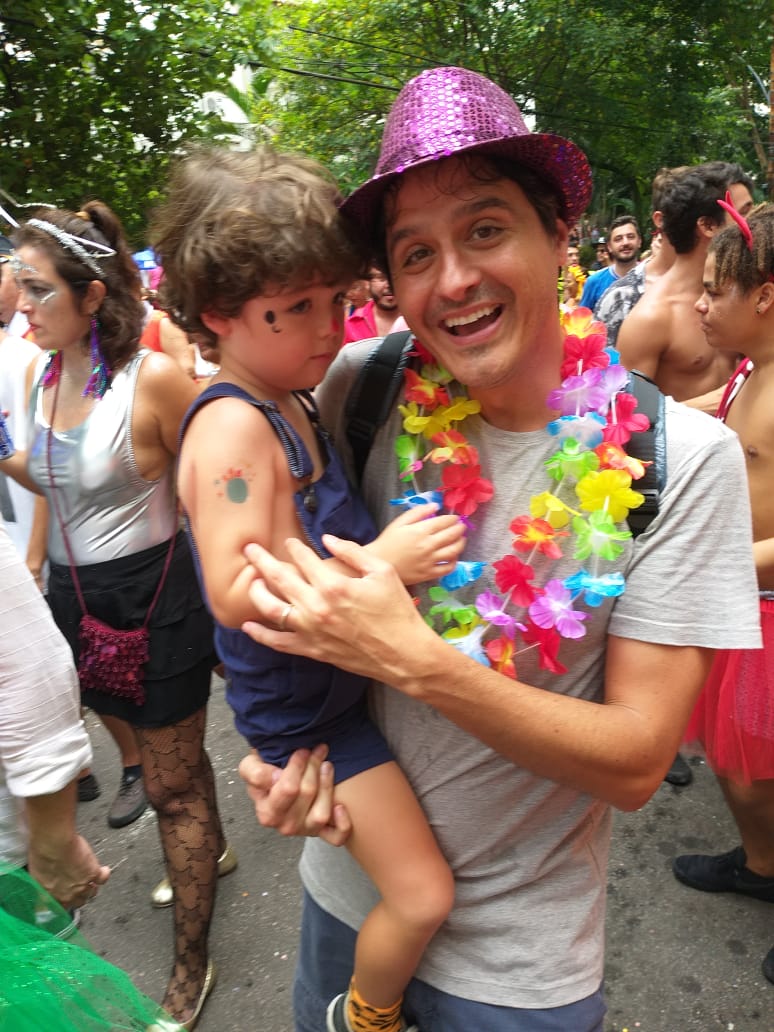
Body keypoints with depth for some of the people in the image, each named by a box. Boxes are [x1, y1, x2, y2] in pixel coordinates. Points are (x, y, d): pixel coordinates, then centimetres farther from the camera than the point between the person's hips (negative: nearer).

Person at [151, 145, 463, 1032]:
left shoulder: (285, 401, 4)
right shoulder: (234, 426, -26)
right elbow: (236, 594, -32)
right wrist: (380, 561, -35)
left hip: (343, 677, 9)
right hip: (304, 708, -9)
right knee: (422, 896, -1)